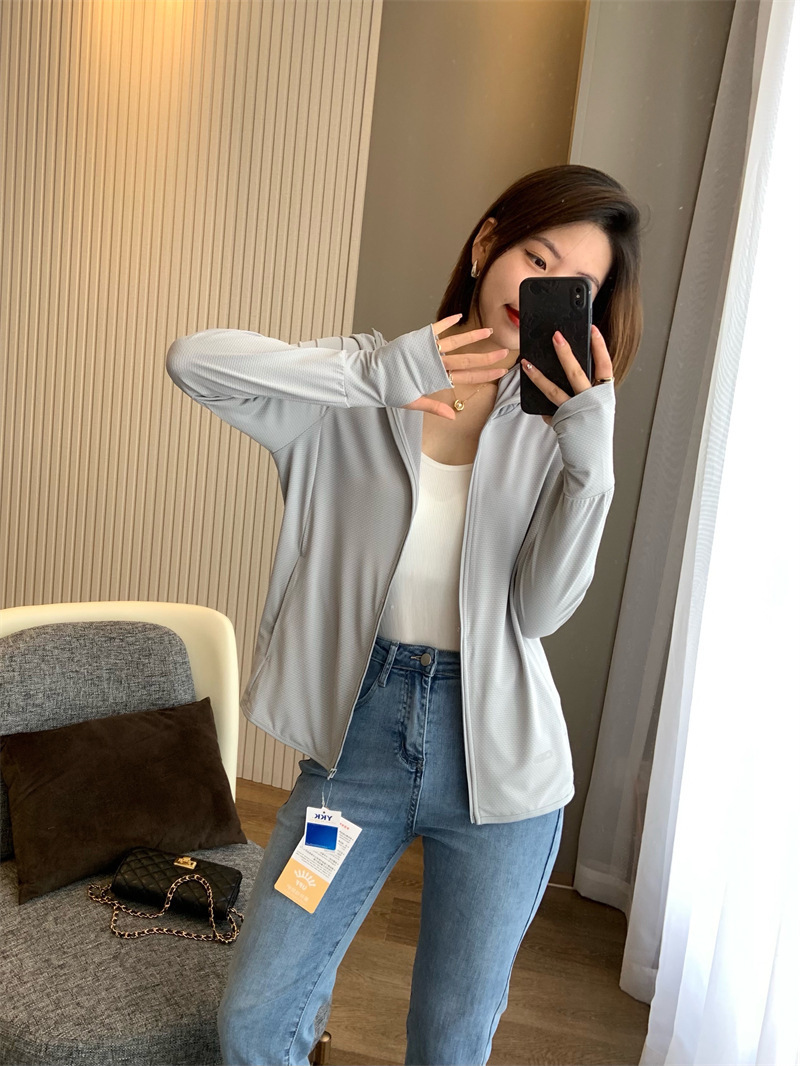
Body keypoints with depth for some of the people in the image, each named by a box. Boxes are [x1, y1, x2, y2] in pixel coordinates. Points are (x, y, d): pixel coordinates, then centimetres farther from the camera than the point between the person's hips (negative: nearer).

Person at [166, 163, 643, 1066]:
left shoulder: (556, 424, -1)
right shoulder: (360, 388, -5)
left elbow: (542, 610, -10)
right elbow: (192, 359, -18)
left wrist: (592, 458, -23)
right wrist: (382, 373, -24)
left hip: (495, 754, 1)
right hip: (360, 731, 0)